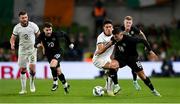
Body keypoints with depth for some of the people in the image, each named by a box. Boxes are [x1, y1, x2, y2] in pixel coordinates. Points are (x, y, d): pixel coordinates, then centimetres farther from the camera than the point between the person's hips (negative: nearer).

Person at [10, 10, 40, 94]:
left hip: (32, 49, -1)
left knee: (32, 68, -16)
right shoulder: (17, 28, -6)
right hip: (22, 50, 1)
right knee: (22, 69, 1)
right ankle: (23, 89, 13)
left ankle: (32, 83, 12)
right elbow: (13, 38, 0)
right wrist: (12, 44, -21)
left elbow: (39, 35, 3)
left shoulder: (33, 25, -8)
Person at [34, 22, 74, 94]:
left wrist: (69, 43, 10)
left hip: (57, 53, -3)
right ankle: (65, 85, 32)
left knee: (52, 65, -31)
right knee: (58, 71, 10)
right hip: (49, 55, 3)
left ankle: (55, 83, -15)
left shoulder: (55, 34, -21)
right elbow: (35, 44, -31)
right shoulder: (42, 36, -19)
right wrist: (38, 45, -56)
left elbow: (64, 34, 0)